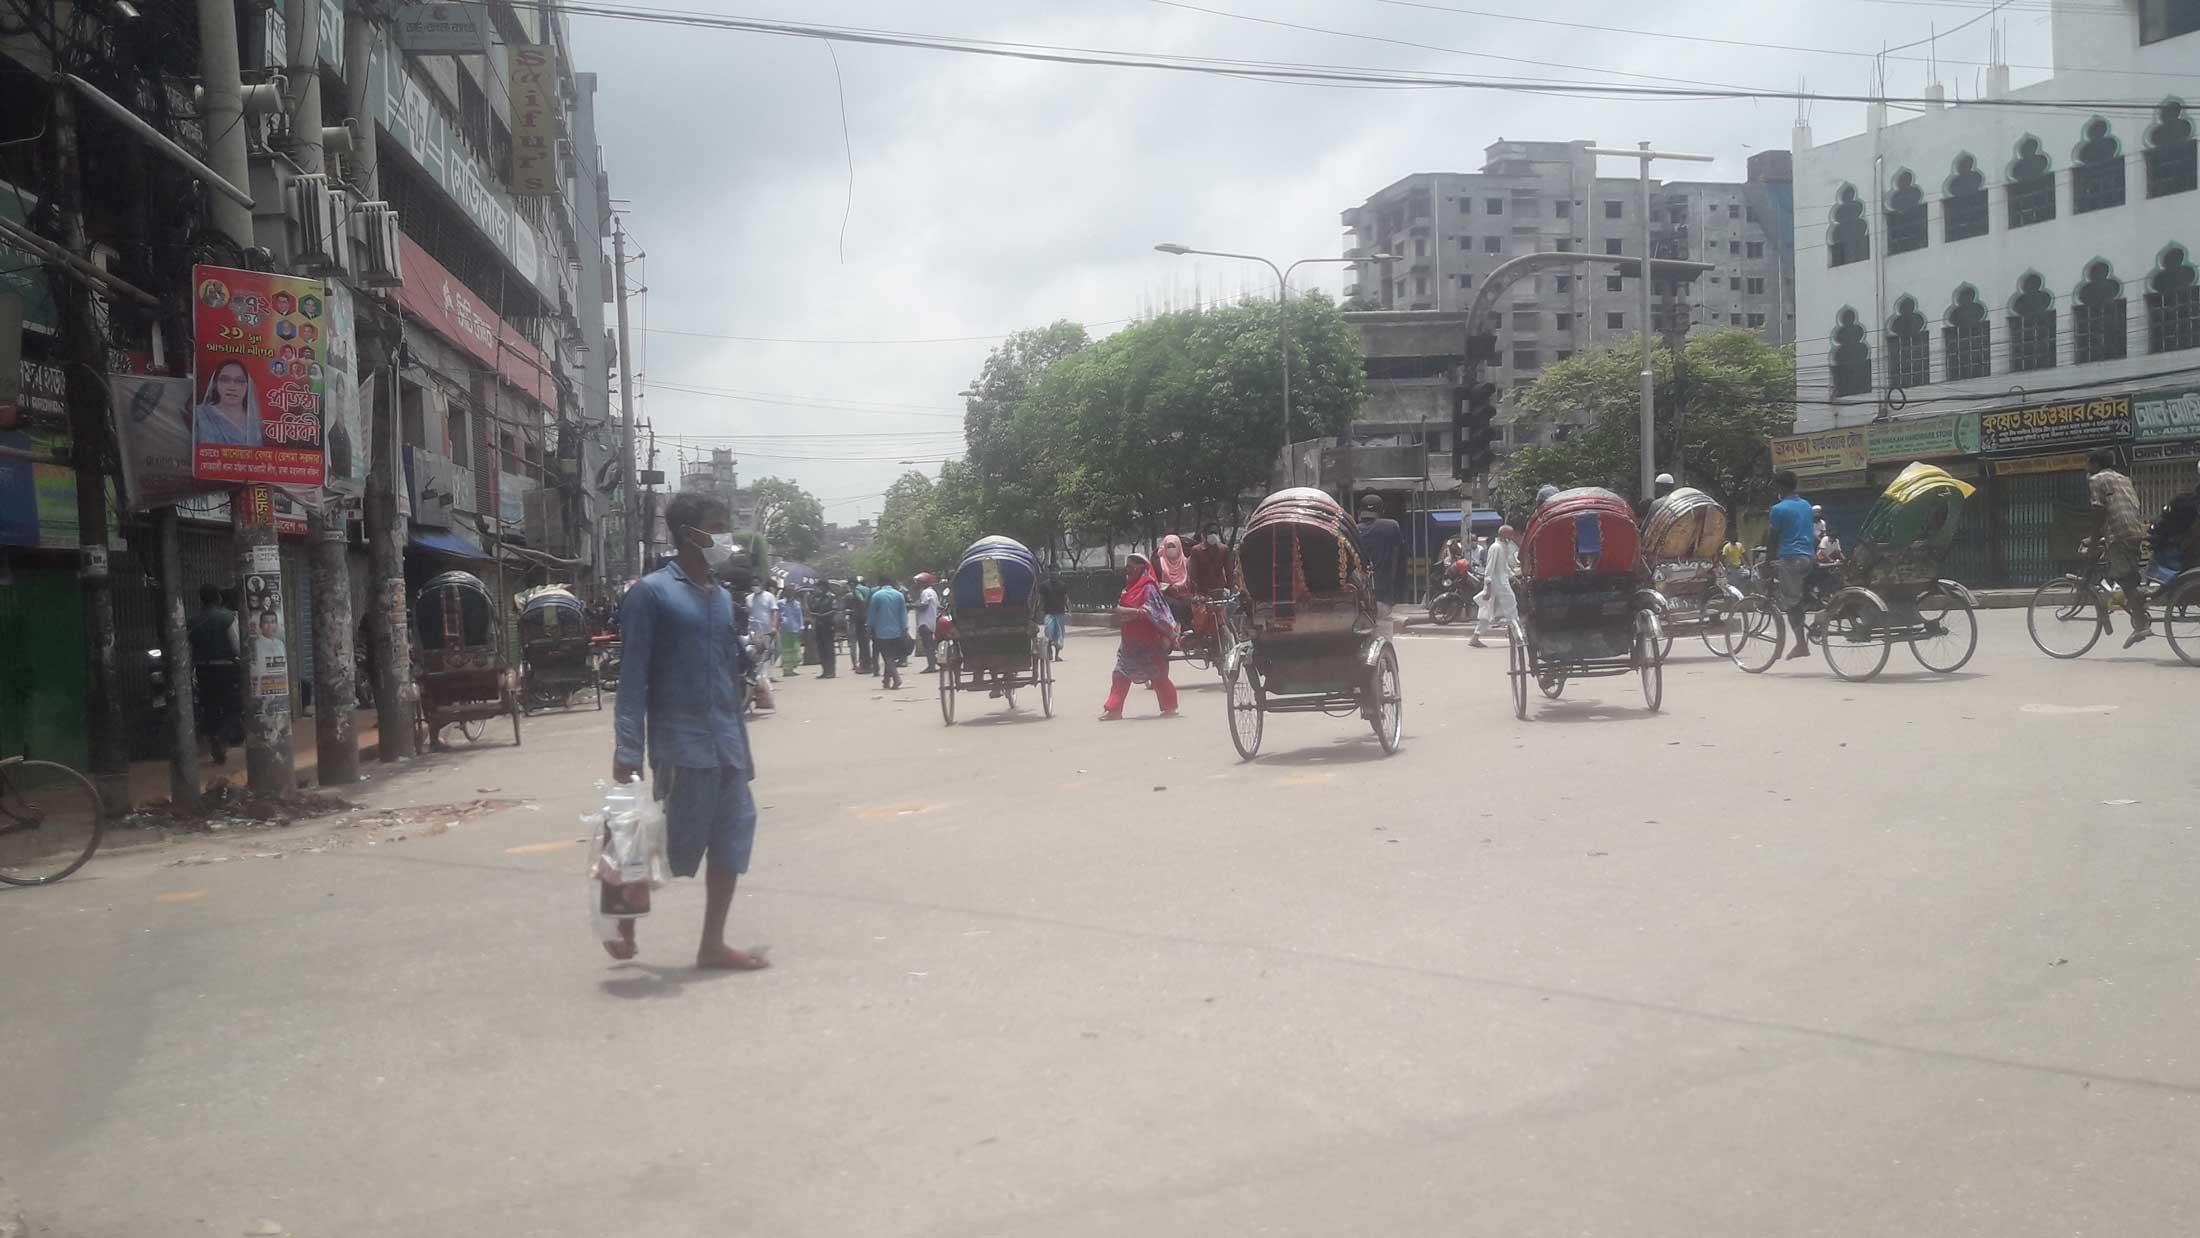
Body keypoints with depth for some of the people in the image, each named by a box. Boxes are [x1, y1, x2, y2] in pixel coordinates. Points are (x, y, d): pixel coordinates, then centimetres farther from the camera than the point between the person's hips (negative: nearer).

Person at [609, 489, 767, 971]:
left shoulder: (723, 597, 14)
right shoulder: (652, 592, -6)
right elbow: (633, 675, -10)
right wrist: (627, 749, -16)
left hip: (726, 741, 7)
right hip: (680, 741, -6)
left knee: (733, 836, 4)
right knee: (675, 840, 0)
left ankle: (713, 944, 14)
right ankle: (624, 916, 25)